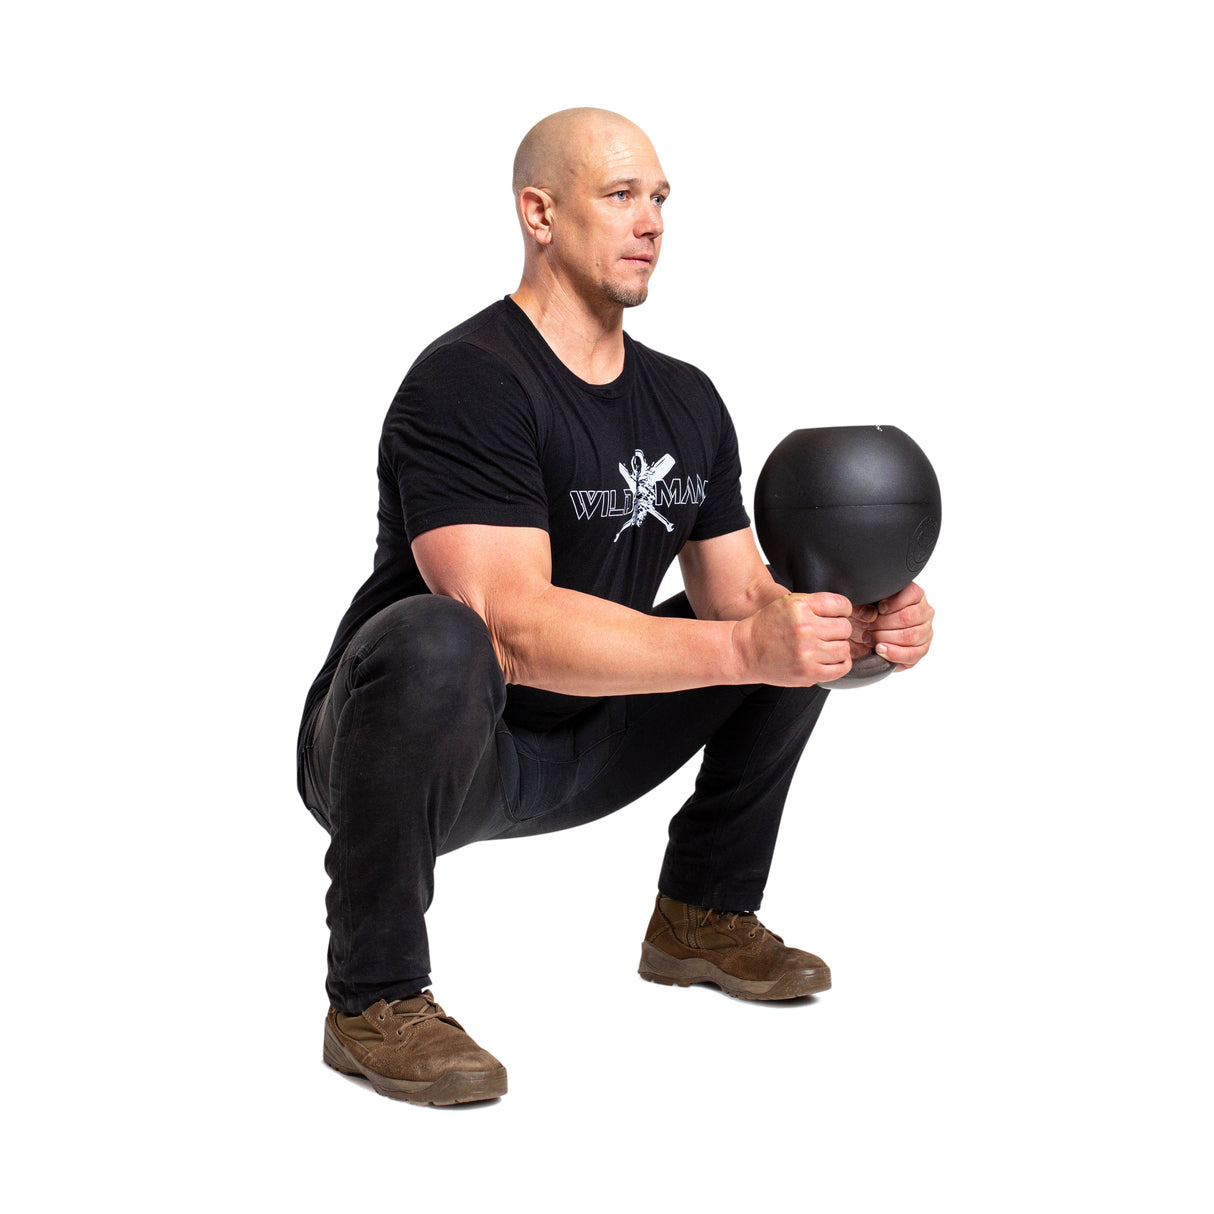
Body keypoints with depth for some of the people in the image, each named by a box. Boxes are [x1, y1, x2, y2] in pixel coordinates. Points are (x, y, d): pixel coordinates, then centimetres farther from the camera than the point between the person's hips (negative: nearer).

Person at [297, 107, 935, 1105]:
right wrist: (743, 649, -40)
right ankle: (375, 997, -22)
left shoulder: (687, 402, 5)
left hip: (573, 754, 8)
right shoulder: (467, 385, -22)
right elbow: (515, 628, -33)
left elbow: (738, 593, 3)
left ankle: (703, 915, 17)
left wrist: (863, 628, -19)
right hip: (411, 749, -8)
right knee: (436, 643, -42)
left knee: (803, 613, 7)